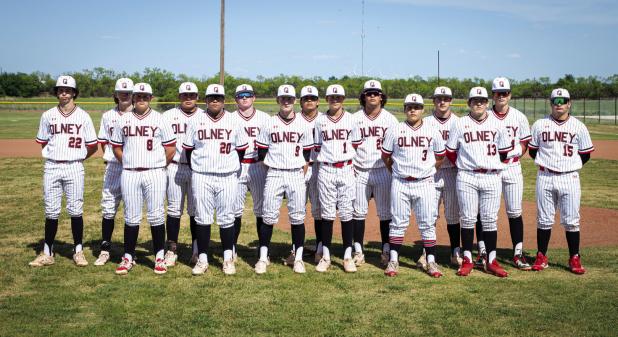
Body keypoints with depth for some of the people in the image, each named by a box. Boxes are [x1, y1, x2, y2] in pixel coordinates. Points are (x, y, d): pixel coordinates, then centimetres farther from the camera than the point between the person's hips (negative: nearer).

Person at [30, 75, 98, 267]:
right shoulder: (48, 115, 6)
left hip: (74, 168, -1)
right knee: (51, 212, 5)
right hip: (52, 167, 2)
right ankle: (47, 254, 12)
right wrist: (57, 155, 11)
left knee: (76, 211, 1)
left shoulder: (83, 116, 2)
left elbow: (93, 146, 5)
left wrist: (77, 158, 7)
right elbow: (43, 143, 14)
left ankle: (78, 252, 12)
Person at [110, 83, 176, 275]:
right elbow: (116, 147, 14)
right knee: (131, 217, 6)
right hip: (129, 174, 2)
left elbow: (171, 148, 3)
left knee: (156, 216, 0)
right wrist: (128, 164, 9)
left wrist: (159, 166, 4)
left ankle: (160, 257, 11)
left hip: (155, 174, -2)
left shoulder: (159, 120, 1)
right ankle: (128, 257, 16)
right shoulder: (123, 120, 8)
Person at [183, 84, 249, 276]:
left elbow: (241, 149, 10)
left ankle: (228, 259, 16)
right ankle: (202, 259, 12)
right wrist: (196, 169, 8)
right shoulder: (196, 121, 3)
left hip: (228, 177, 0)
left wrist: (233, 168, 9)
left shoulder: (233, 121, 3)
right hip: (201, 177, 0)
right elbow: (188, 148, 10)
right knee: (202, 218, 4)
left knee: (226, 218, 4)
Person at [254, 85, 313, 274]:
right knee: (269, 217, -1)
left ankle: (298, 258, 12)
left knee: (297, 217, 2)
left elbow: (307, 152, 8)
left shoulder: (303, 125, 5)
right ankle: (263, 257, 9)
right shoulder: (269, 124, 3)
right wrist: (270, 170, 2)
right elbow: (261, 152, 7)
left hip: (296, 175, 1)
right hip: (274, 175, 0)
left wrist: (302, 174, 2)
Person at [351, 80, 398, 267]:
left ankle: (386, 251, 14)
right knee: (358, 212, 3)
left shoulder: (390, 119, 4)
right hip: (360, 172, 1)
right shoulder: (355, 118, 5)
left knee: (386, 213, 3)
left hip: (383, 171, 0)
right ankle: (358, 252, 12)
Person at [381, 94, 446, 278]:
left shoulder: (433, 132, 2)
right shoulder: (394, 131, 0)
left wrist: (428, 171, 10)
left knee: (427, 224, 3)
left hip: (425, 183, 0)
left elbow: (440, 157, 13)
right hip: (400, 184, 0)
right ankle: (393, 260, 11)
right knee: (398, 223, 4)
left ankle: (431, 261, 11)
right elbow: (386, 156, 9)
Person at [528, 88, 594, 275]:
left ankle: (574, 259, 12)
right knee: (544, 219, 6)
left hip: (569, 178, 0)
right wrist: (548, 163, 4)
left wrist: (570, 166, 2)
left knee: (571, 221, 2)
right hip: (545, 178, 1)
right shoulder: (539, 125, 4)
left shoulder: (578, 126, 3)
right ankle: (541, 257, 15)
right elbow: (533, 151, 11)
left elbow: (585, 154, 8)